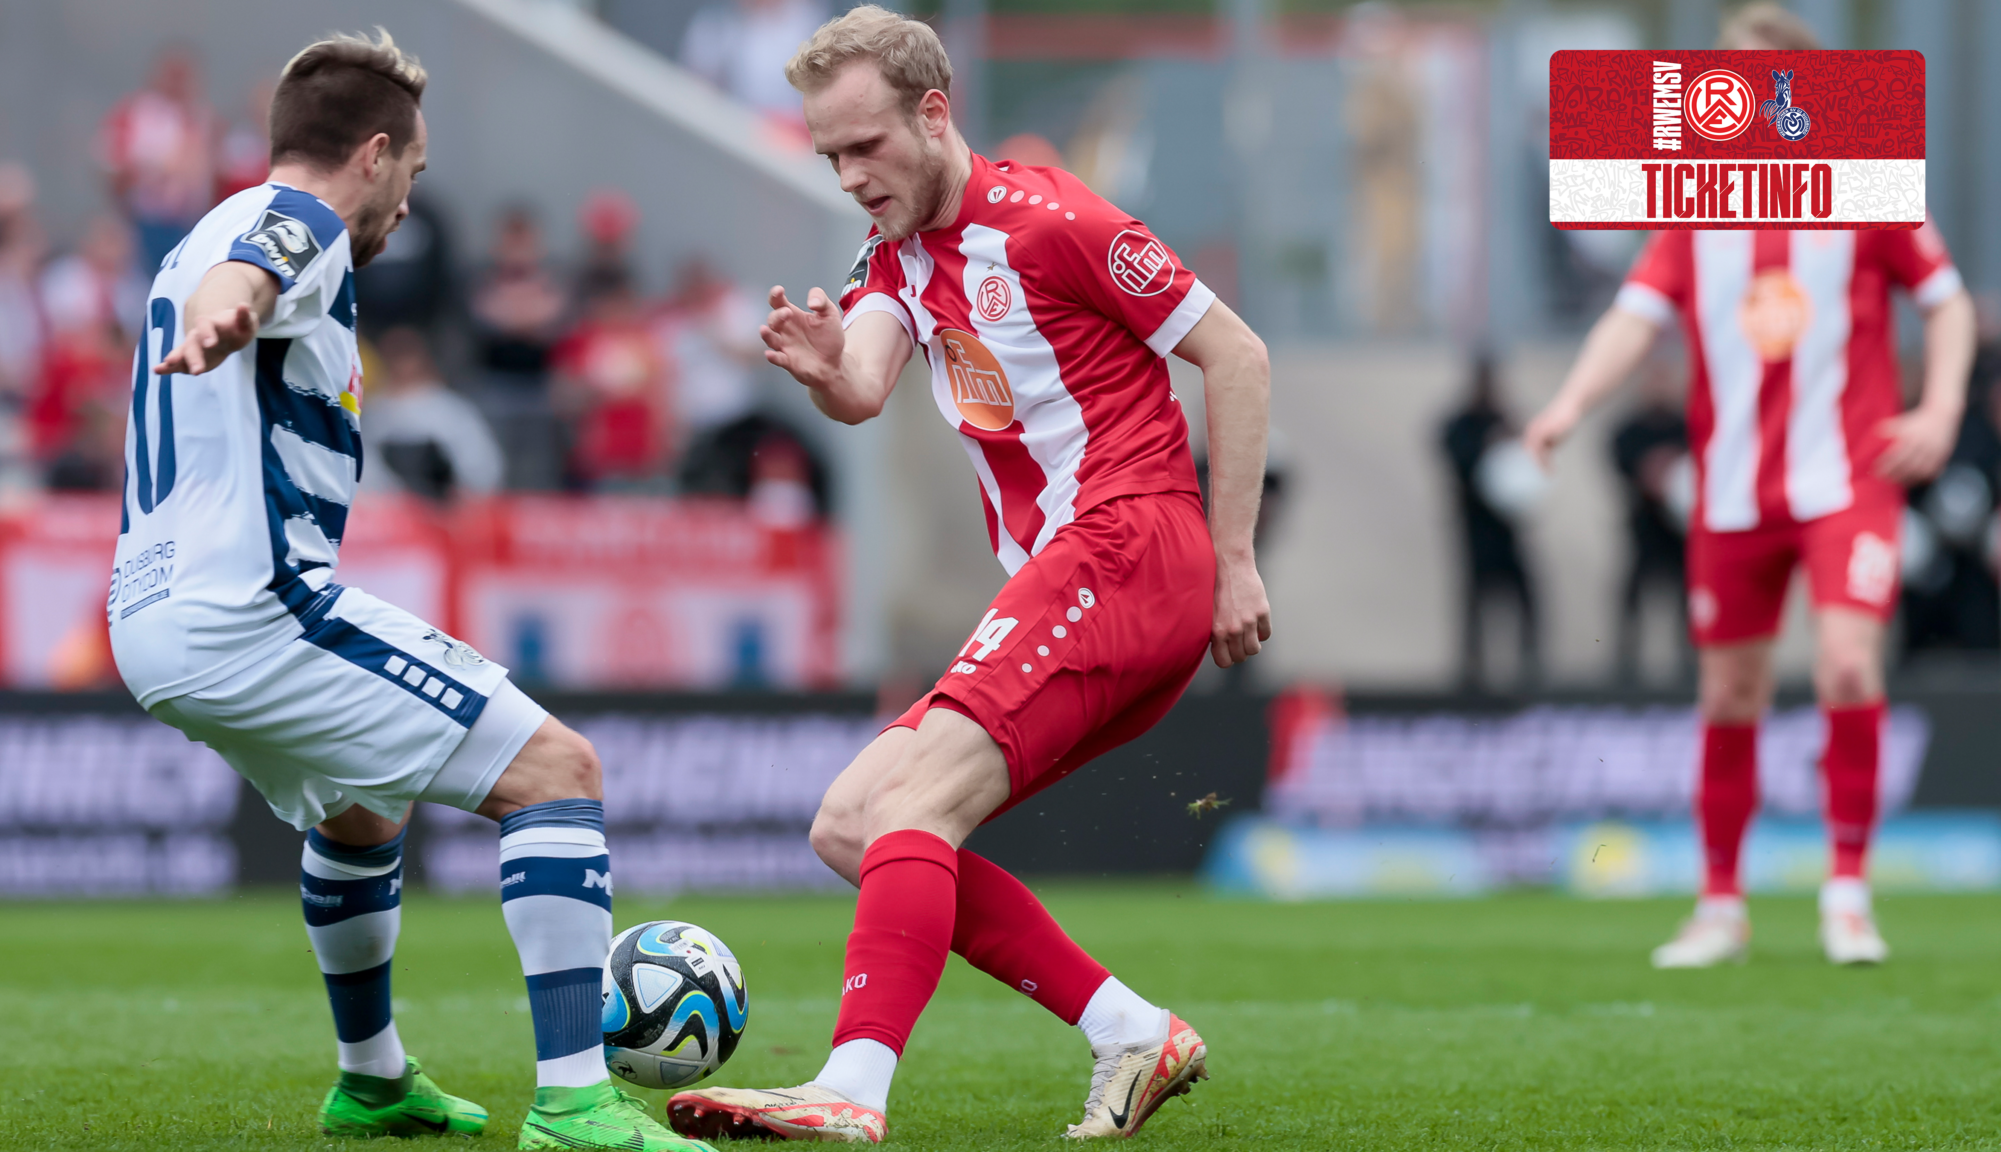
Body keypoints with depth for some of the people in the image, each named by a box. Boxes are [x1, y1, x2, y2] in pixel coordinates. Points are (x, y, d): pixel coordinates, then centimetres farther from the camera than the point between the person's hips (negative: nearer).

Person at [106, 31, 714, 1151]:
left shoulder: (217, 230, 24)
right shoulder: (298, 224, -7)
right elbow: (239, 274, -32)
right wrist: (219, 318, -53)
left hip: (154, 622, 11)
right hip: (255, 607, -11)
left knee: (364, 810, 35)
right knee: (559, 769, -12)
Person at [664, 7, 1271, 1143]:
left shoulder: (1046, 220, -7)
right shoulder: (897, 252, 17)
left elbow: (1237, 355, -6)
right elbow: (864, 392, -3)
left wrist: (1234, 561, -7)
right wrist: (825, 370, -28)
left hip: (1127, 547, -9)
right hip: (1055, 584, 9)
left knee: (913, 800, -24)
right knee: (851, 825, 3)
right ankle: (1133, 1035, 0)